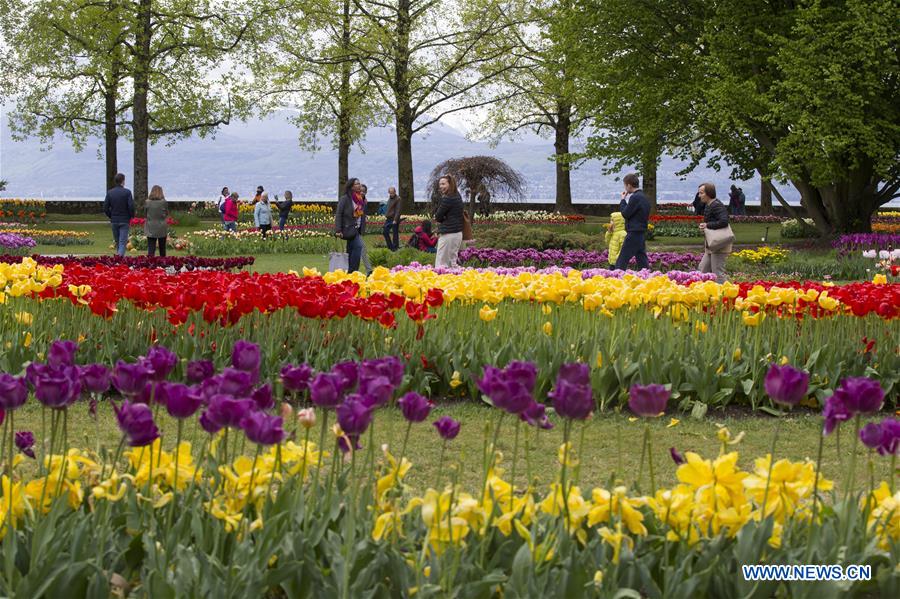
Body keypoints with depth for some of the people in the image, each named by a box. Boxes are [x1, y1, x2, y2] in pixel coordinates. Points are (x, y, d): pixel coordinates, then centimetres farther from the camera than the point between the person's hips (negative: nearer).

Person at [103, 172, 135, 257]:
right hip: (124, 221, -3)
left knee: (117, 242, 16)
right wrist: (131, 216, 5)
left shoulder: (109, 192, 1)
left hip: (114, 221, 3)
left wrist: (110, 216, 14)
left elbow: (105, 208, 0)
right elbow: (131, 207, -13)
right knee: (123, 242, -5)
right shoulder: (127, 192, -9)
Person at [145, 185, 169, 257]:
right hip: (162, 228, 0)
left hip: (150, 229, 0)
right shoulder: (163, 202, -9)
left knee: (150, 248, -2)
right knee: (162, 248, 13)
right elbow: (167, 213, 2)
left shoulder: (147, 202, -6)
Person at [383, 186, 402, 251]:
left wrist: (395, 220, -19)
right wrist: (386, 216, 13)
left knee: (395, 234, -2)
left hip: (394, 219, -8)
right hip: (388, 219, 8)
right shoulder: (389, 198, 15)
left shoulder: (397, 199, -9)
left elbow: (397, 210, -15)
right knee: (385, 232, 5)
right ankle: (390, 247, 14)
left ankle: (395, 248, 4)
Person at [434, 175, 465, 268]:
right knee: (452, 262, 14)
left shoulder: (447, 199, -16)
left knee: (441, 264, -8)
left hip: (448, 234, -10)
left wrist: (439, 217, 7)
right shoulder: (457, 196, 12)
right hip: (458, 233, 10)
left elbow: (438, 217, -11)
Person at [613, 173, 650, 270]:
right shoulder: (644, 197, 14)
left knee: (621, 262, -7)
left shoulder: (635, 197, -15)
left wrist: (623, 200, -1)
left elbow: (625, 214, -15)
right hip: (642, 234, 9)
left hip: (633, 234, -9)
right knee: (643, 263, 9)